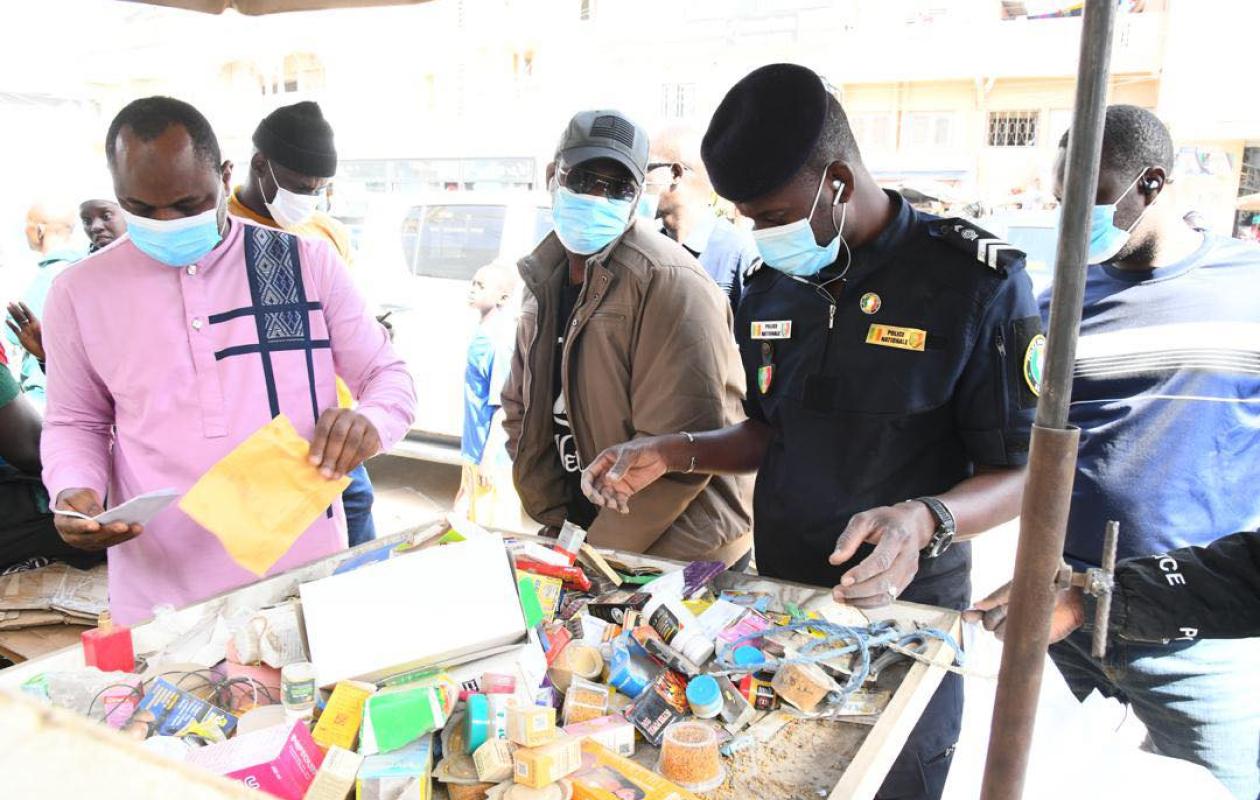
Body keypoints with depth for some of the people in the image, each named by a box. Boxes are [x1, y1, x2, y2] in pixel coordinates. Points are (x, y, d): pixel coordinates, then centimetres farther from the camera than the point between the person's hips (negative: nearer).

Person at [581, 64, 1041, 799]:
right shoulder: (769, 287, 1)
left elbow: (1021, 475, -14)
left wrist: (925, 521, -33)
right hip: (778, 598, 5)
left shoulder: (978, 282, -17)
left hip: (903, 608, -5)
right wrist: (672, 453, -2)